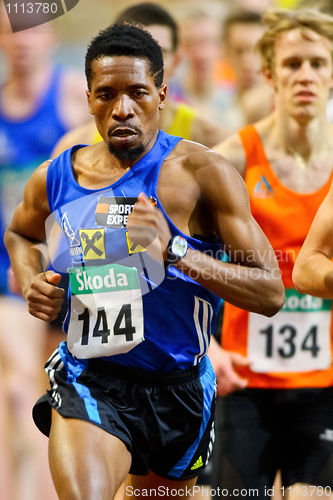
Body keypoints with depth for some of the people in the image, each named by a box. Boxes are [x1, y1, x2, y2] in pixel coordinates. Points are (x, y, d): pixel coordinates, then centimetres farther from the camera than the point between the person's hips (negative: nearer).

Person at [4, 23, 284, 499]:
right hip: (88, 383, 0)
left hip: (177, 388, 0)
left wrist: (176, 252, -27)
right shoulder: (54, 179, 1)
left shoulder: (203, 173, -11)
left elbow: (271, 293, -15)